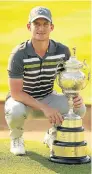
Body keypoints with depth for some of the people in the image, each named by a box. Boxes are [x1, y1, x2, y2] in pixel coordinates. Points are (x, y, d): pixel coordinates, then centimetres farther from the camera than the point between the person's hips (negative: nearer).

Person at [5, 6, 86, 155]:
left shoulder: (62, 51, -14)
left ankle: (53, 135, 10)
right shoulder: (19, 54, -25)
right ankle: (16, 138, -1)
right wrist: (45, 108, -34)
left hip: (47, 98, 4)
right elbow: (16, 93, -25)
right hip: (21, 99, -4)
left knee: (79, 108, -20)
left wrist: (75, 96, -27)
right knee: (16, 112, -39)